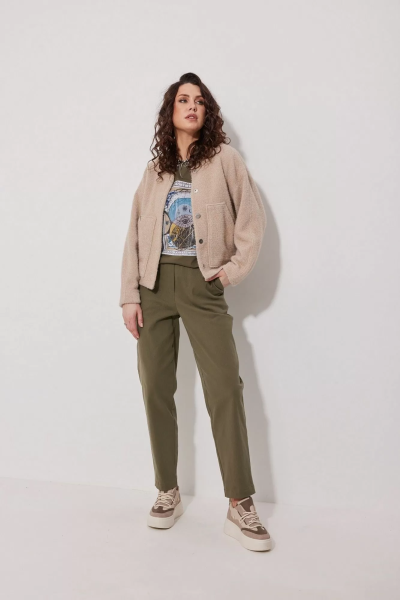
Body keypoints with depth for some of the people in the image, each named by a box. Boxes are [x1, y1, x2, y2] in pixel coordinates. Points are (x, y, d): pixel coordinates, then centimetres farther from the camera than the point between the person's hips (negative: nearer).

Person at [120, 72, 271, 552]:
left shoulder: (225, 158, 6)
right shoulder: (155, 169, 14)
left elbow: (252, 220, 5)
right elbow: (135, 236, 10)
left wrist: (234, 270, -4)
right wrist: (129, 296, 2)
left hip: (202, 284, -3)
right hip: (154, 284, 3)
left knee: (225, 389, -10)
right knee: (156, 390, 3)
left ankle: (240, 508, 0)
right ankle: (168, 494, 19)